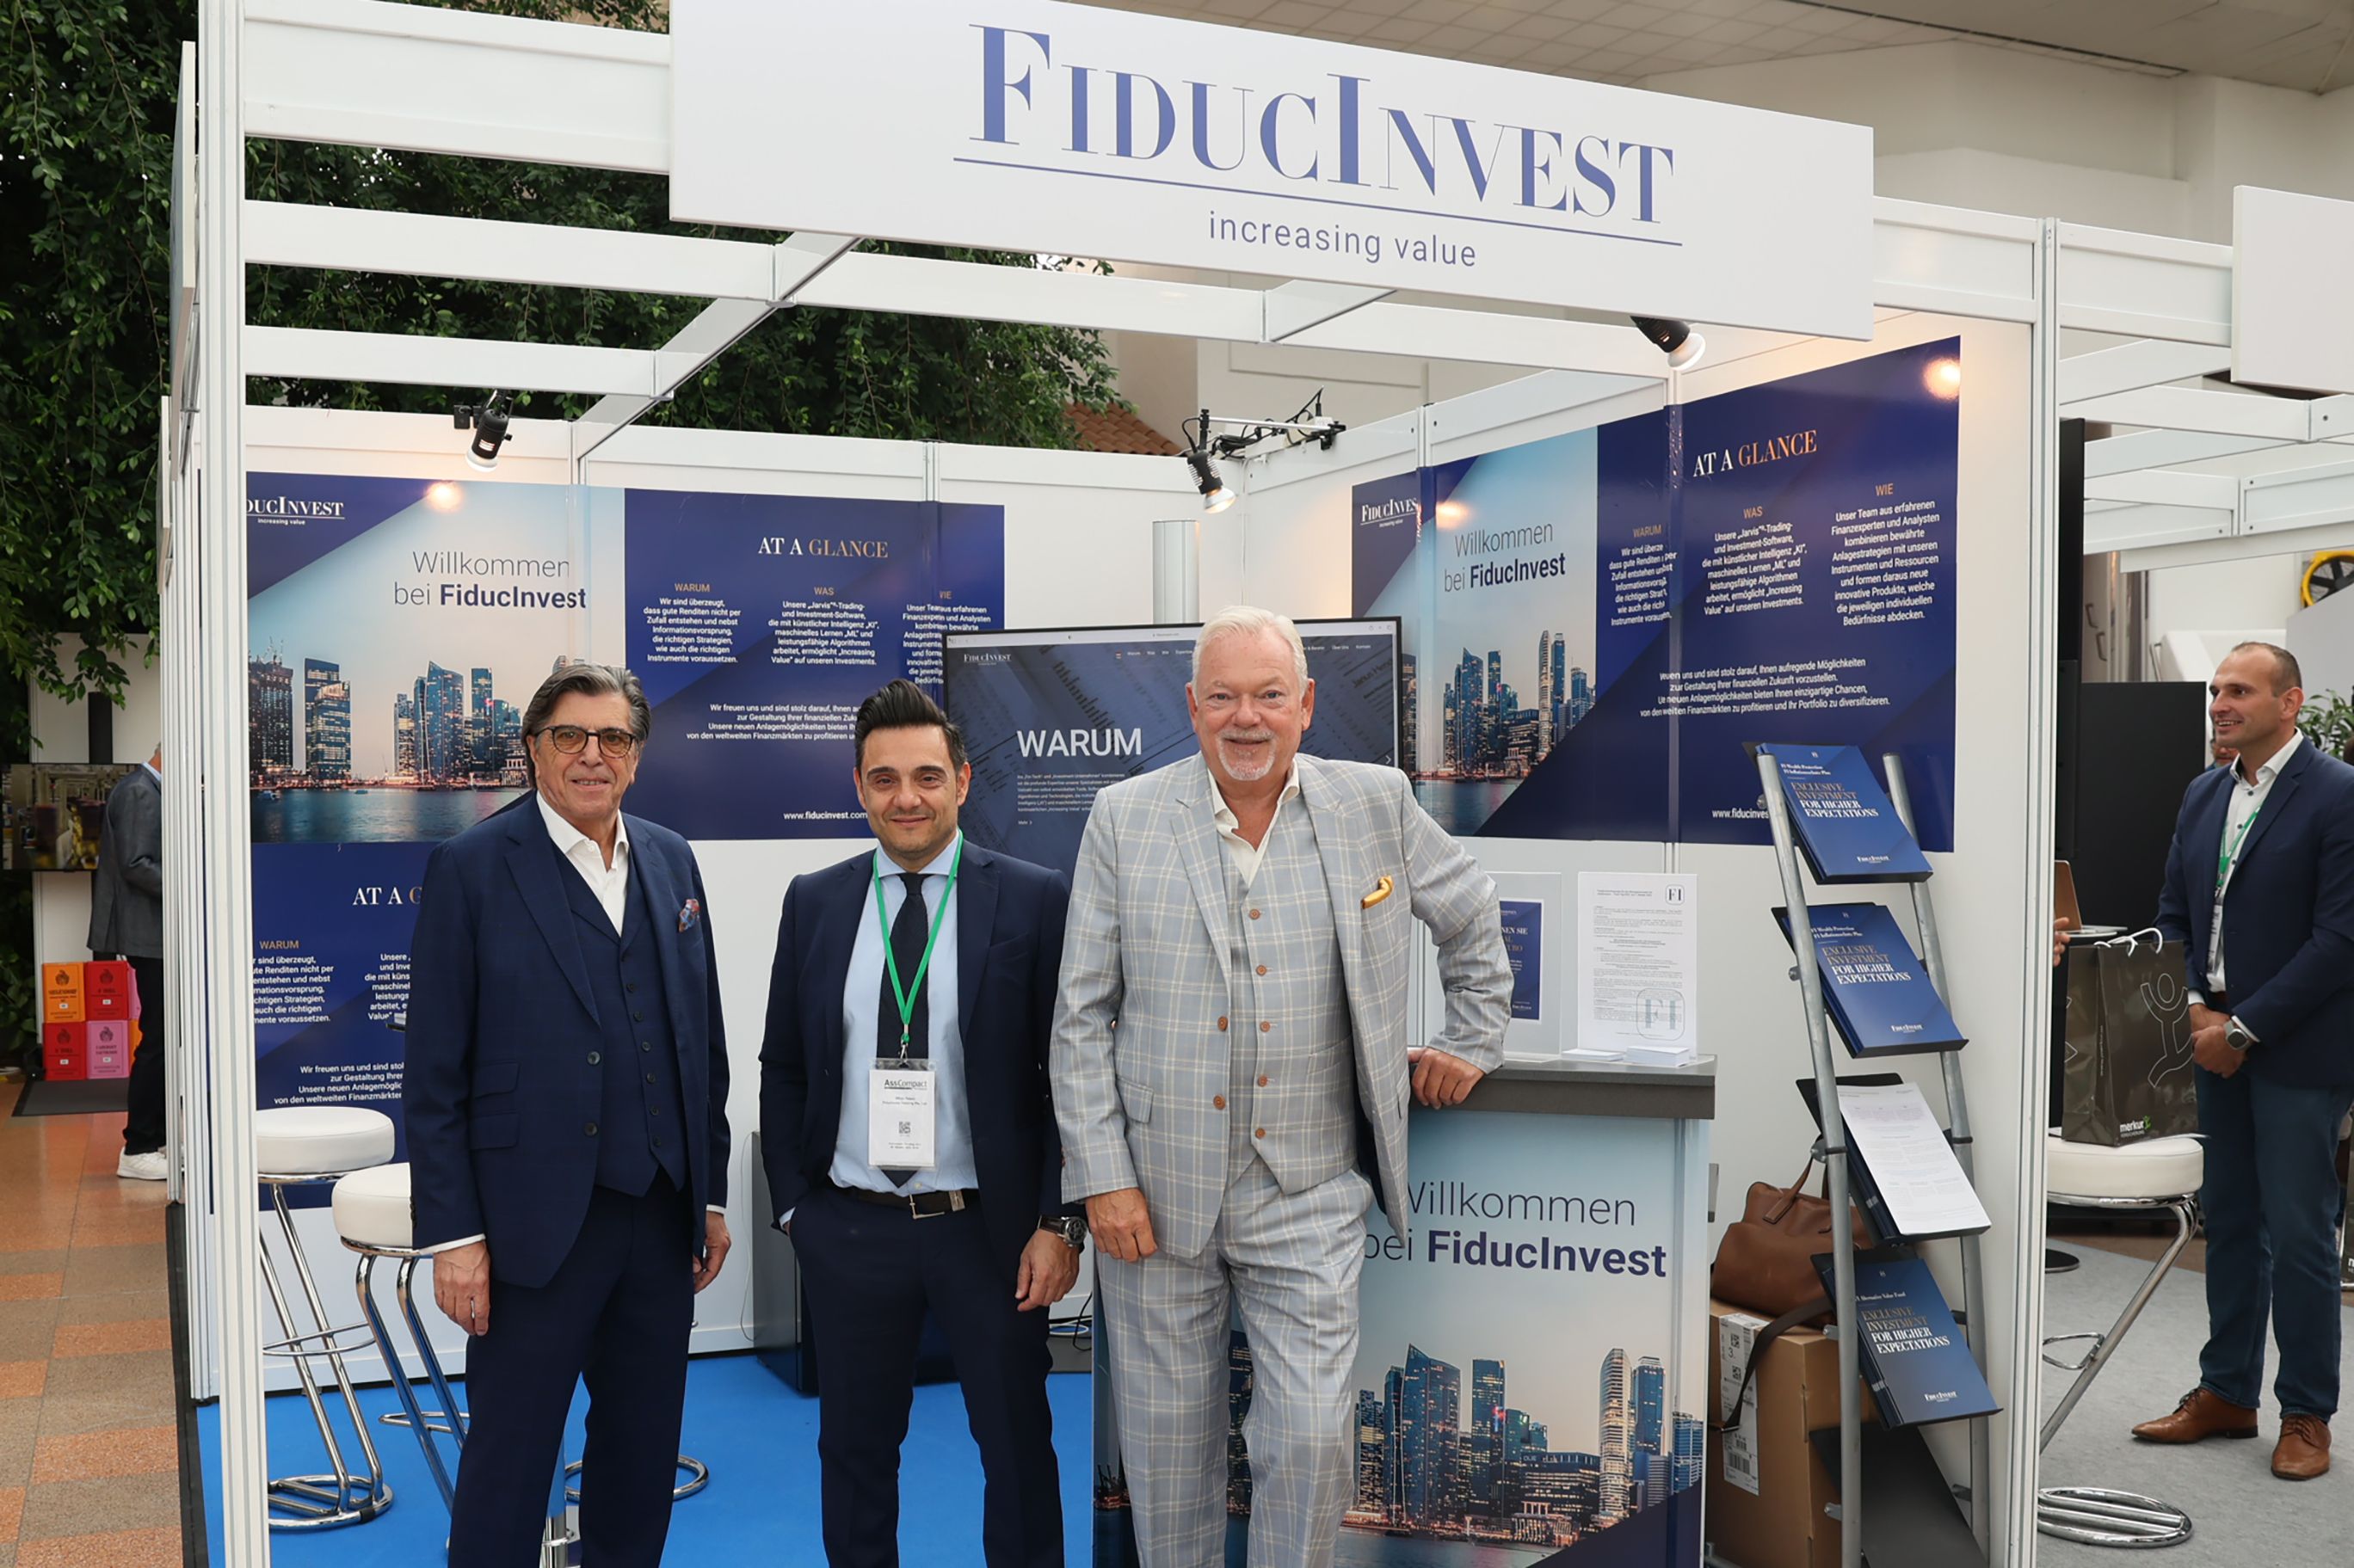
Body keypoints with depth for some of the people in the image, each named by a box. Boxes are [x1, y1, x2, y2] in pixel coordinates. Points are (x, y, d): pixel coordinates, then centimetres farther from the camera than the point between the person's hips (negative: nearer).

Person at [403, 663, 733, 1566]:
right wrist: (451, 1232, -10)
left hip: (662, 1215, 5)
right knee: (509, 1458, 5)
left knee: (644, 1451, 15)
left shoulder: (672, 862, 9)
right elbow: (435, 1073, -7)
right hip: (537, 1219, -5)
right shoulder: (472, 868, -6)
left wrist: (711, 1193, 12)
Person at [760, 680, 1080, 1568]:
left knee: (1017, 1446, 11)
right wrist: (792, 1206, 4)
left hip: (990, 1229, -2)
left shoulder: (1033, 901, -5)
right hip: (849, 1229, 2)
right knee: (854, 1449, 14)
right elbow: (783, 1069, 9)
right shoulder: (815, 903, 4)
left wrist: (1059, 1222, -8)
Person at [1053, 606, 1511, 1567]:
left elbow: (1471, 916, 21)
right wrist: (1103, 1177, -5)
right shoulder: (1125, 819, 0)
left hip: (1307, 1194, 0)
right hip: (1155, 1190, 0)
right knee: (1167, 1444, 10)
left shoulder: (1377, 807, 2)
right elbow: (1082, 1017, 0)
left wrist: (1473, 1039, 19)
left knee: (1312, 1434, -5)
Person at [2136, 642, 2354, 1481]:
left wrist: (2246, 1028, -15)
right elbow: (2174, 912, 15)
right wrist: (2198, 1008, 0)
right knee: (2229, 1221, 14)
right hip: (2220, 1040, 7)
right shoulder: (2204, 793, 10)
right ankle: (2226, 1394, 25)